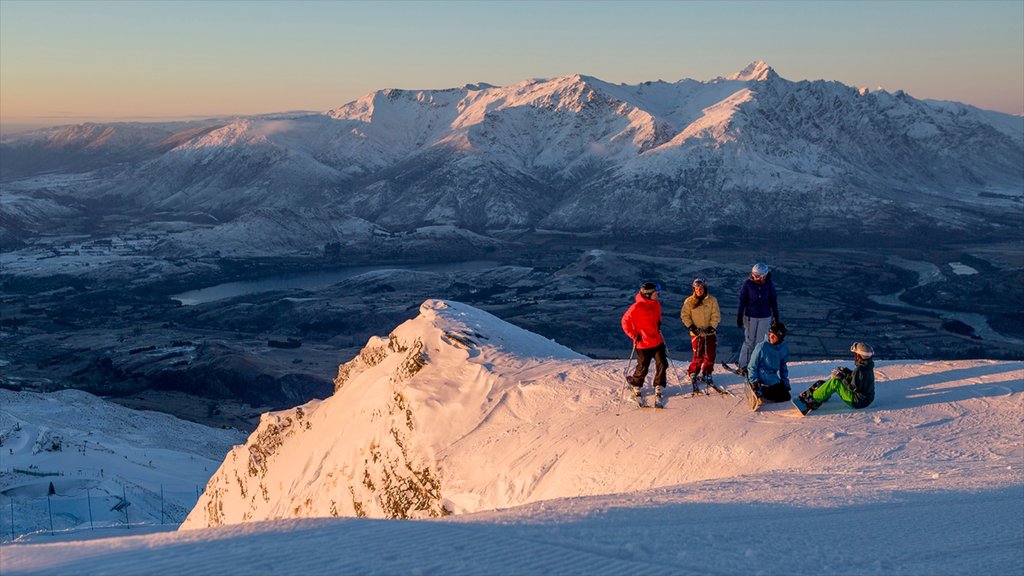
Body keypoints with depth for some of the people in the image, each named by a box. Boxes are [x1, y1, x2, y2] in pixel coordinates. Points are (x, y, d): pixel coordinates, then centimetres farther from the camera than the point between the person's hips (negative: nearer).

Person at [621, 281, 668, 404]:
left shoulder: (656, 304, 4)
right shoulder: (637, 307, -19)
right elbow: (625, 321, -14)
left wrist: (658, 326, 10)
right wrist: (634, 336, -14)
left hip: (657, 341, 6)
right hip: (643, 343, -6)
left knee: (662, 364, 2)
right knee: (643, 368, 6)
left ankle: (659, 389, 16)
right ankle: (636, 385, 32)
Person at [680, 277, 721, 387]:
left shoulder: (712, 300, -1)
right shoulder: (689, 301, -2)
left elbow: (716, 316, 0)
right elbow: (684, 315, 1)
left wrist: (712, 327, -11)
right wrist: (691, 326, -9)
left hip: (710, 333, 2)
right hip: (696, 333, -2)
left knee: (710, 355, 5)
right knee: (698, 356, -4)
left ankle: (706, 374, 23)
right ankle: (693, 373, 17)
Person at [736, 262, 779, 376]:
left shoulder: (769, 284, -4)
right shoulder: (748, 284, -8)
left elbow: (773, 301, 6)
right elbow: (742, 301, -3)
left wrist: (776, 317, 9)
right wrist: (739, 317, -2)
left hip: (765, 317, 2)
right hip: (750, 316, -1)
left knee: (760, 341, 5)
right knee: (749, 341, 3)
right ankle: (743, 365, 11)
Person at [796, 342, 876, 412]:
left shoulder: (860, 370, -26)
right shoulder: (867, 367, 4)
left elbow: (853, 388, -26)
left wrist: (842, 378, -17)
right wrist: (846, 372, 9)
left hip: (857, 402, -10)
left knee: (835, 383, -18)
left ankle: (812, 401, -14)